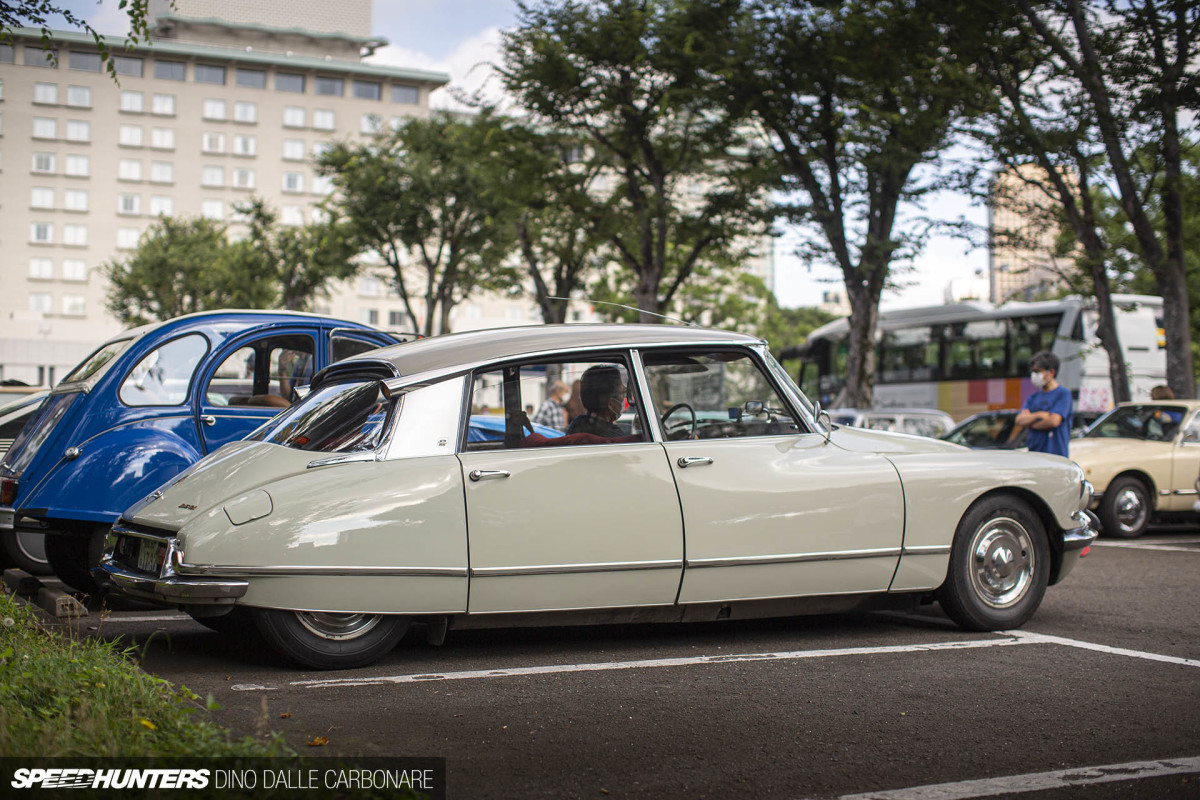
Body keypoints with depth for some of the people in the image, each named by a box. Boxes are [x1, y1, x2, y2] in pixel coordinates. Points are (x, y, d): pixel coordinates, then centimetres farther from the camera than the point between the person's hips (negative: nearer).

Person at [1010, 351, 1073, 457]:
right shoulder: (1033, 397, 18)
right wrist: (1039, 415, -11)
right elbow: (1019, 420, 6)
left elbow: (1054, 421, -13)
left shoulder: (1063, 393, -1)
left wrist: (1030, 424, 2)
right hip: (1033, 454, 5)